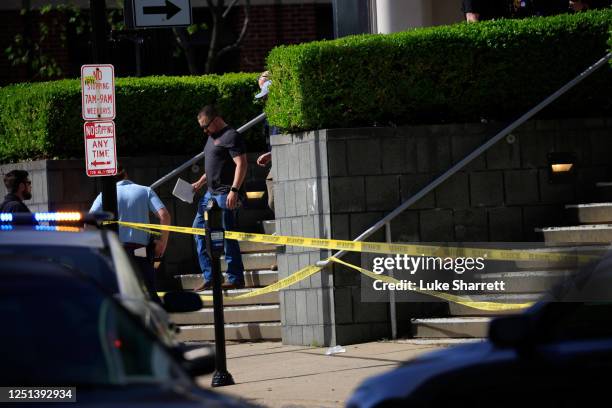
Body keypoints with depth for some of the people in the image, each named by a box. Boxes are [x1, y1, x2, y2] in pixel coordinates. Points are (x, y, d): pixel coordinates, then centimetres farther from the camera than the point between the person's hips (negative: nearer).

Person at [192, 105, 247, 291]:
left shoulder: (231, 136, -11)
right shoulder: (212, 137, 19)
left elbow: (241, 164, -18)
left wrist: (234, 190, -25)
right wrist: (200, 183, 19)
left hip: (226, 194, -10)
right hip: (211, 192, 10)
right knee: (199, 228, 8)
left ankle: (235, 279, -2)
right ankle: (209, 277, 11)